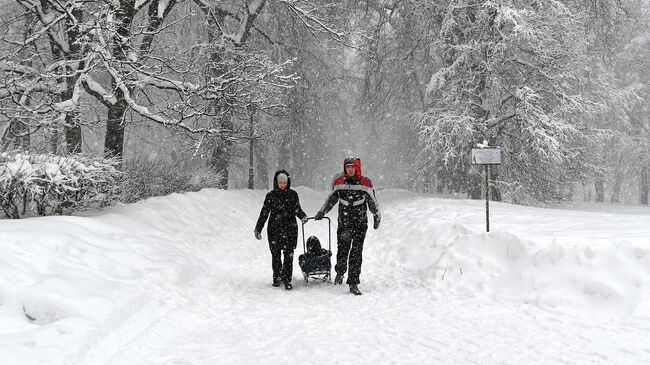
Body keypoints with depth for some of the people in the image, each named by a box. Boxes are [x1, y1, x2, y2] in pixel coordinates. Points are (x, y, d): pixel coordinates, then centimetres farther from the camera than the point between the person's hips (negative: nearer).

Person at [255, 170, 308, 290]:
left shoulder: (293, 194, 5)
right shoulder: (271, 195, 4)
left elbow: (297, 209, 16)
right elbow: (264, 213, 8)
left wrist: (303, 216, -6)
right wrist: (258, 229, 7)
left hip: (290, 228, 0)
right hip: (274, 229, 0)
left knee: (289, 255, -6)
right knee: (276, 255, 6)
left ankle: (287, 280, -1)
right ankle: (277, 277, 21)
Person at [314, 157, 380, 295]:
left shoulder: (365, 183, 0)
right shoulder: (339, 182, 4)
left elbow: (373, 202, 10)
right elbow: (331, 199, 18)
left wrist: (377, 217, 13)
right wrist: (322, 212, 19)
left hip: (360, 223, -1)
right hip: (344, 223, 1)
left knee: (356, 254, -3)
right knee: (342, 250, 1)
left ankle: (353, 283, 2)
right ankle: (340, 272, 29)